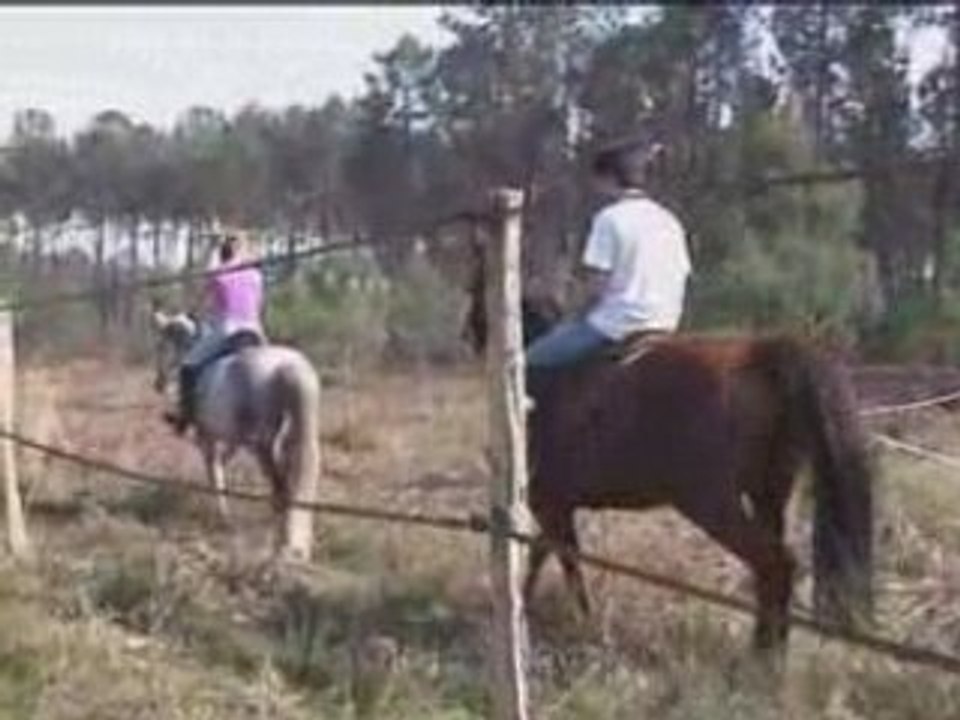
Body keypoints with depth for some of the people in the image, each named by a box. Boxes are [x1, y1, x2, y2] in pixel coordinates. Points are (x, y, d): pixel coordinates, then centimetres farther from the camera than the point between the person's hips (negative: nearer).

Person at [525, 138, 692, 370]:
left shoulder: (610, 217, -11)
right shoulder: (669, 221, 10)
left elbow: (597, 286, -13)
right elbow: (681, 278, 10)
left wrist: (581, 317, 3)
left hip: (615, 325, -8)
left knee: (534, 359, 6)